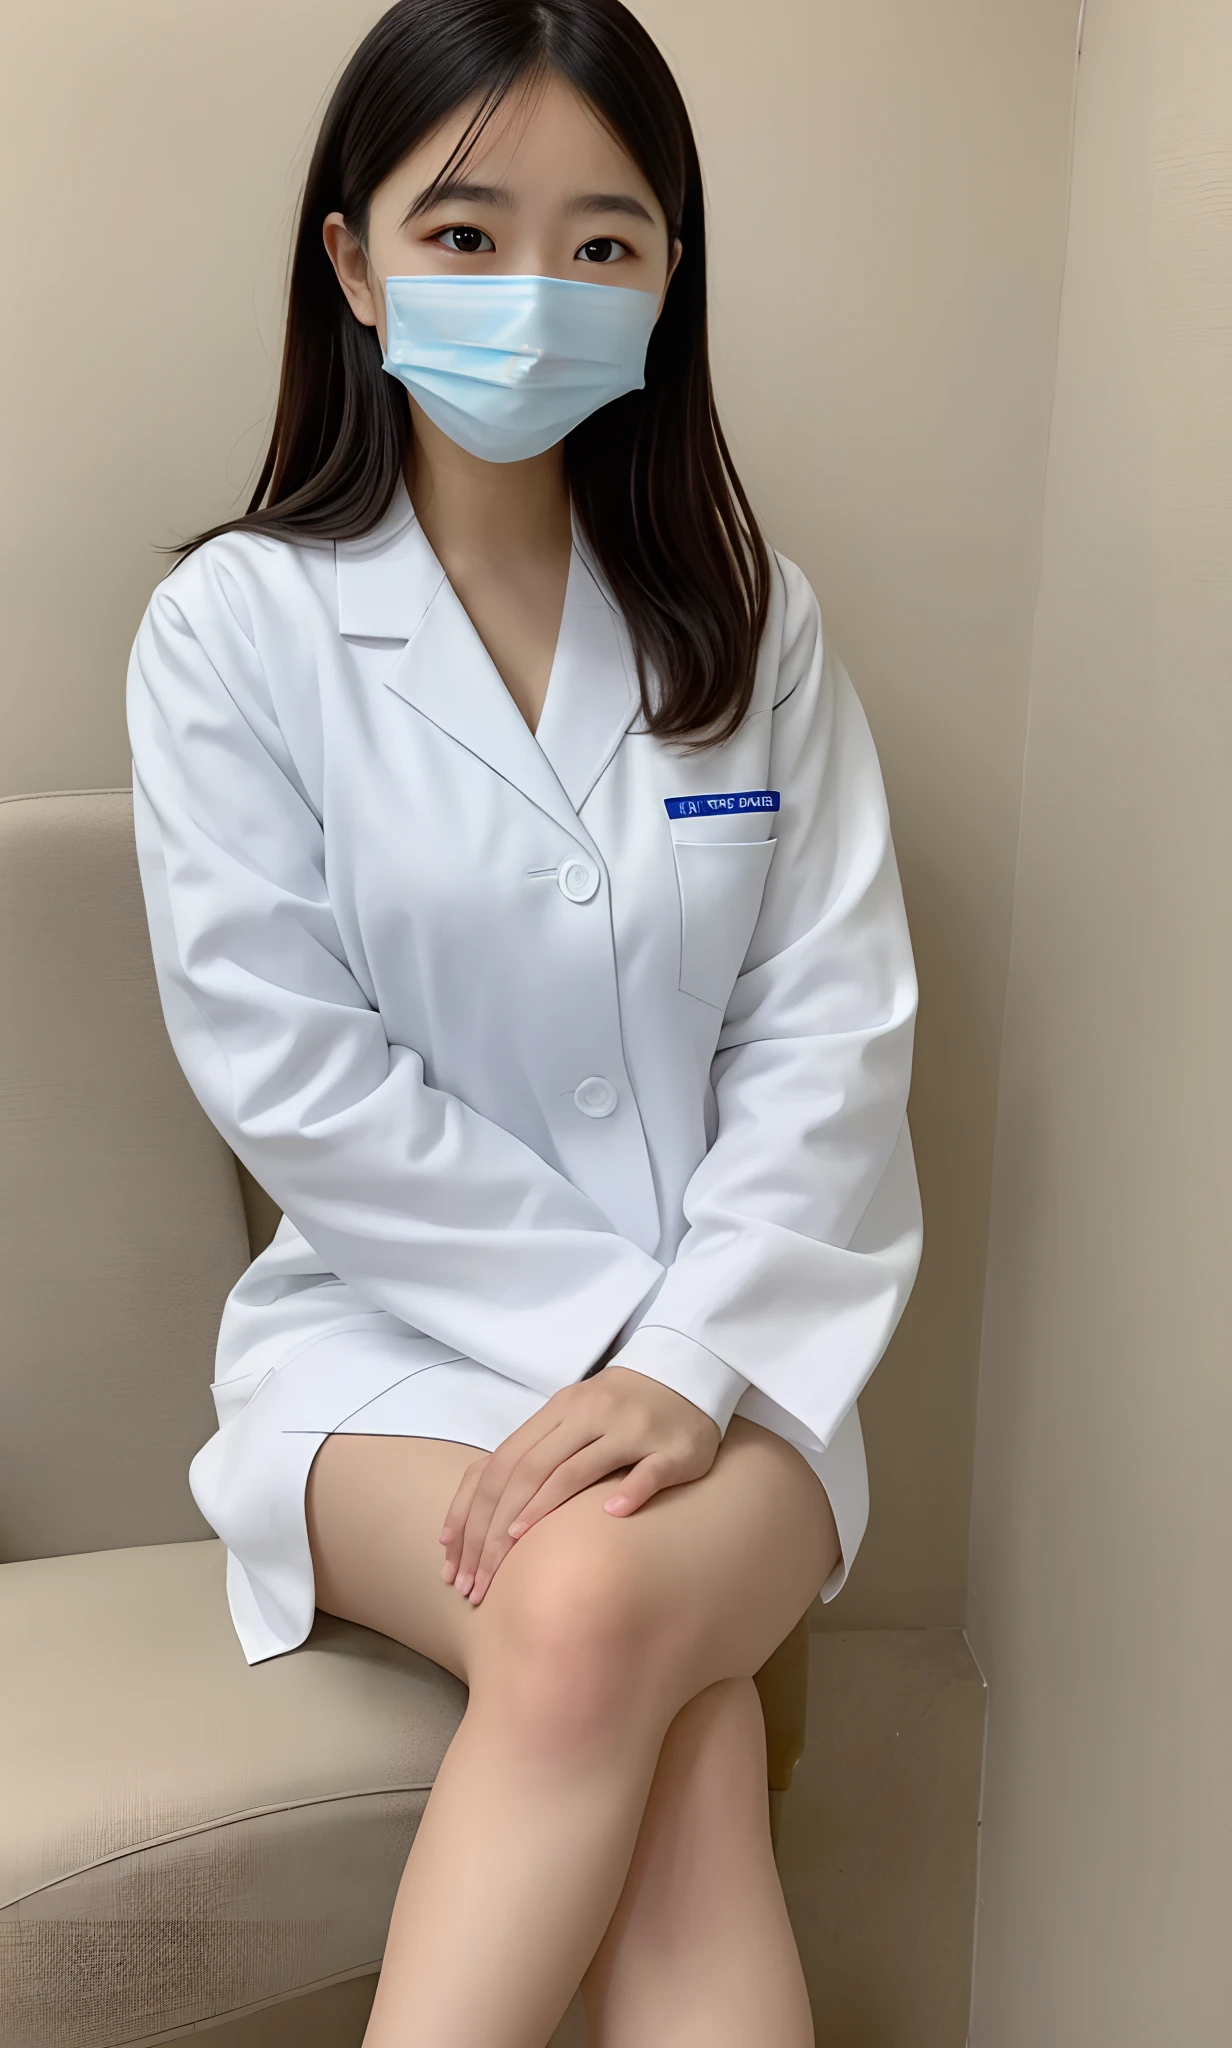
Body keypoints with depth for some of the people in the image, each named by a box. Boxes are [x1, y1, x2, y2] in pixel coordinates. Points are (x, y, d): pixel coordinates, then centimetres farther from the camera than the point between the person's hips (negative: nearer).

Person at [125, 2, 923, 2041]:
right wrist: (599, 1322, -12)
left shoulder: (751, 624, 5)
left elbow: (831, 1035, -2)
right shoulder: (236, 628, -3)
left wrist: (689, 1356, -15)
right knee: (683, 1744, -27)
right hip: (390, 1339, -1)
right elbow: (288, 1071, -8)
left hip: (729, 1352, 2)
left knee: (598, 1613, -31)